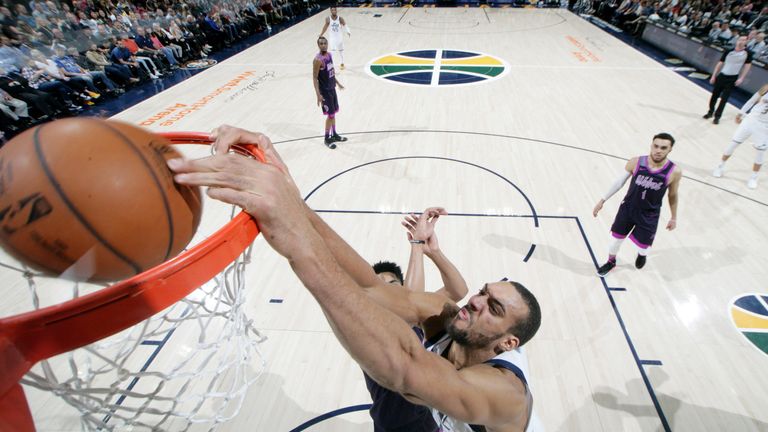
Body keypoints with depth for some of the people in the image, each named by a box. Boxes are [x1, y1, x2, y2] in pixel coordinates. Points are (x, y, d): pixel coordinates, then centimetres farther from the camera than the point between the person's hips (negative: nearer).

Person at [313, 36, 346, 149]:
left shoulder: (329, 55, 5)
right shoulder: (318, 60, -21)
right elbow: (315, 78, -21)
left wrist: (337, 82, 26)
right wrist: (318, 95, -26)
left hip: (332, 88, 8)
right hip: (325, 91, -8)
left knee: (334, 113, 16)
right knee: (330, 115, -4)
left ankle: (334, 135, 30)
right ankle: (327, 139, 10)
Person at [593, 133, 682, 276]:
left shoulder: (674, 172, -17)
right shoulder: (635, 162, -17)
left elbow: (673, 196, 0)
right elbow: (619, 182, -4)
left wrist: (674, 218, 10)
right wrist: (602, 200, -3)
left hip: (649, 216, 0)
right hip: (628, 208, 1)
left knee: (643, 245, 12)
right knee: (617, 238, 14)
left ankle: (642, 254, 51)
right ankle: (611, 262, 42)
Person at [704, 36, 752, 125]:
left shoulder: (747, 53, -5)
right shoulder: (729, 51, -3)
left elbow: (747, 66, 1)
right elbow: (720, 63, 3)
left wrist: (741, 78, -7)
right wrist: (713, 76, 0)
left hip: (733, 79, -1)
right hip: (722, 76, 1)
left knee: (724, 98, -1)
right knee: (714, 95, 7)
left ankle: (717, 116, 8)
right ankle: (710, 112, 26)